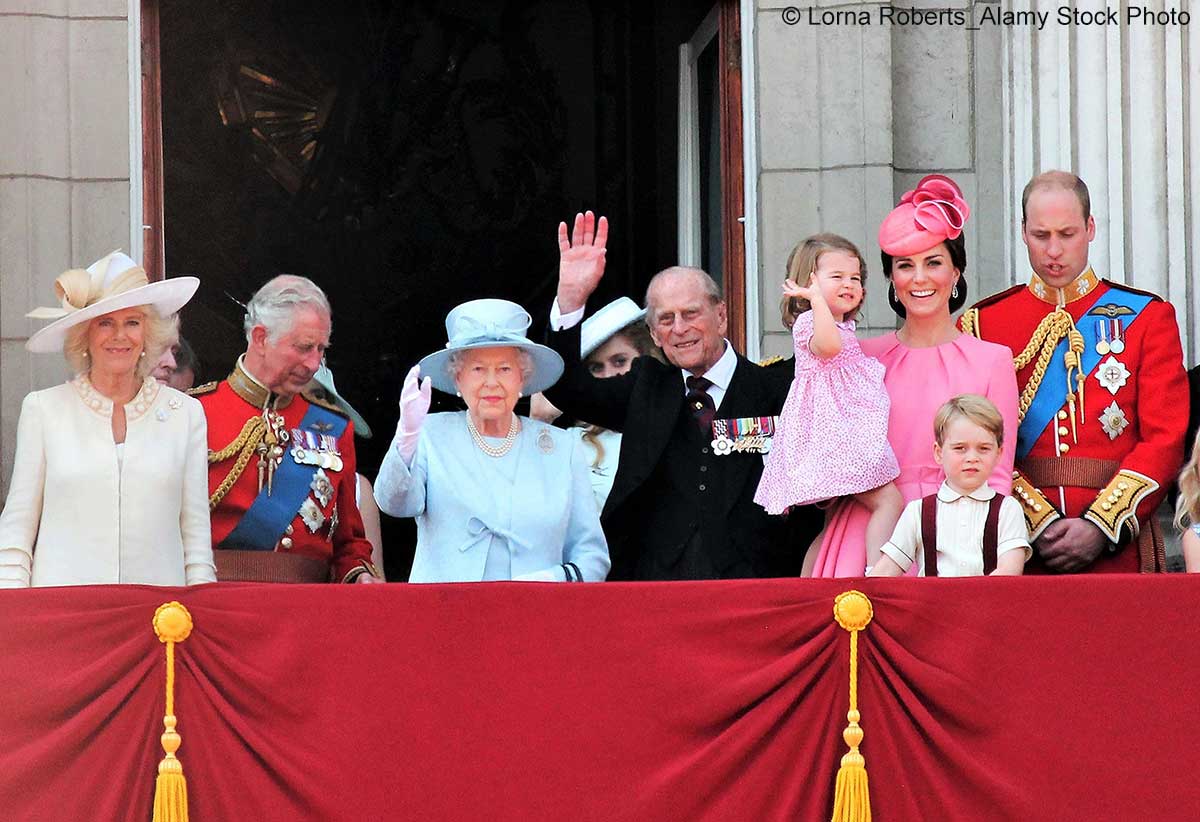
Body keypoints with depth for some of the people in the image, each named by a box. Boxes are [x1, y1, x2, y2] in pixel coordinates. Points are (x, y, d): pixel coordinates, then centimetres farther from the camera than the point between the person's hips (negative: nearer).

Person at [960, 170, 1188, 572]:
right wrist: (1040, 524, -12)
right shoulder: (982, 324, 7)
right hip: (1021, 550, 0)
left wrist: (1100, 528, -12)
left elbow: (1166, 439, -1)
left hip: (1118, 550, 0)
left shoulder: (1147, 318, 7)